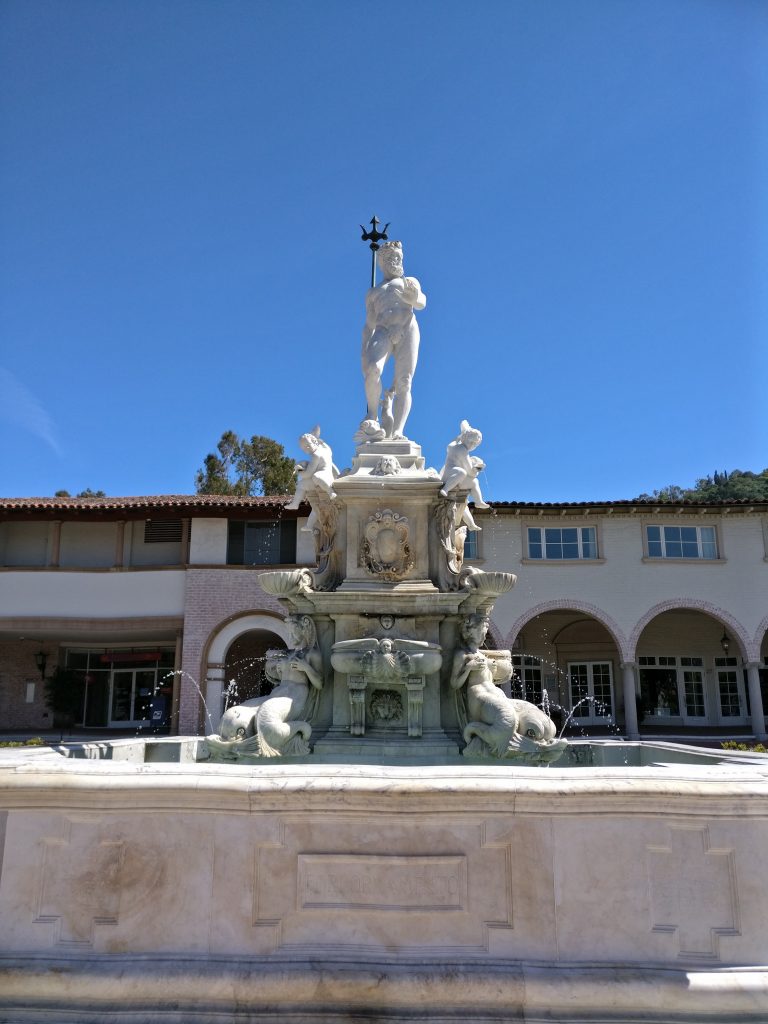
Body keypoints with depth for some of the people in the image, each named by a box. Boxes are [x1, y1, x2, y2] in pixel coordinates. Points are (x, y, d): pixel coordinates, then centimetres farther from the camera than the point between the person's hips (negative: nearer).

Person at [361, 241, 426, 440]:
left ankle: (397, 432, -26)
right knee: (372, 369, -30)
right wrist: (364, 353, 6)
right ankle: (372, 415, -15)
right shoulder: (373, 292, 31)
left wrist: (413, 296, -17)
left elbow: (422, 303, 8)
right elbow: (369, 325, 21)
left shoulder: (410, 281, 29)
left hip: (407, 330, 0)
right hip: (383, 332, 0)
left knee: (404, 383, -17)